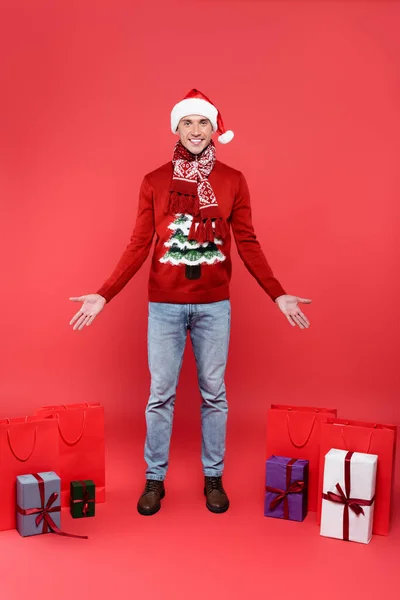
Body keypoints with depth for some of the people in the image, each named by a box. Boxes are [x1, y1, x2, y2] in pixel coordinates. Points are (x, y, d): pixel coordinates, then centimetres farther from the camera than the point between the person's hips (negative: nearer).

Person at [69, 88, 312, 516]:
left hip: (214, 305, 0)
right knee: (160, 394, 6)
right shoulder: (154, 182, 1)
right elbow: (139, 246, 1)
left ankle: (213, 477, 25)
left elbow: (248, 244, 4)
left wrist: (278, 294, -2)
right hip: (164, 305, 0)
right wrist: (103, 295, -6)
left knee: (213, 393, 8)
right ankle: (154, 479, 22)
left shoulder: (233, 181, 2)